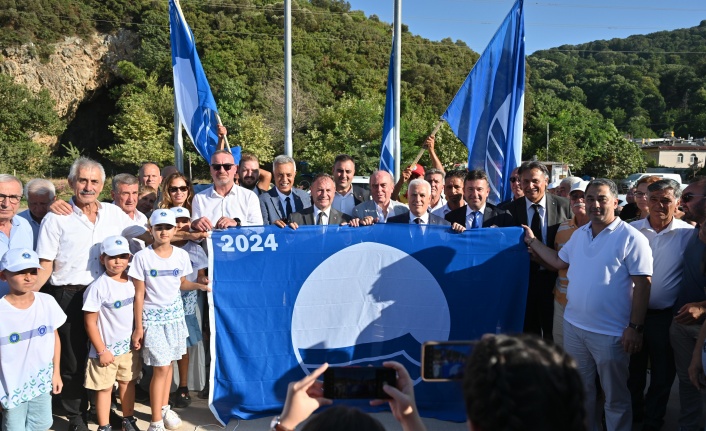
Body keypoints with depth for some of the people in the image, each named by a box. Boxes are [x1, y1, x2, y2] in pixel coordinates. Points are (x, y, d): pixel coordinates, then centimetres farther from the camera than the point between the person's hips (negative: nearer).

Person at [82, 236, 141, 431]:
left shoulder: (132, 282, -1)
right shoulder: (98, 287, -17)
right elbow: (90, 323, -14)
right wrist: (101, 350, -13)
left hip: (130, 345, 5)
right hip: (107, 348, -5)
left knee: (128, 382, 17)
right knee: (105, 388, 8)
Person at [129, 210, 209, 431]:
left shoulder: (181, 255, -1)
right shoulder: (142, 257, -11)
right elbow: (139, 294, -8)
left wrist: (200, 285, -8)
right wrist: (138, 327, -8)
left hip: (175, 313, 4)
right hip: (153, 316, -4)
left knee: (168, 363, 11)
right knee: (161, 368, -5)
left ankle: (164, 408, 30)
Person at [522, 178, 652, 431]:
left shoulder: (631, 238, -13)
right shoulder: (579, 234, 7)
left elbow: (642, 285, -14)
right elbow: (559, 262, 19)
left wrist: (635, 327, -17)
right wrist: (532, 241, 18)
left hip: (611, 333, -6)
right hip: (573, 326, 6)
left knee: (615, 397, 10)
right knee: (579, 389, 22)